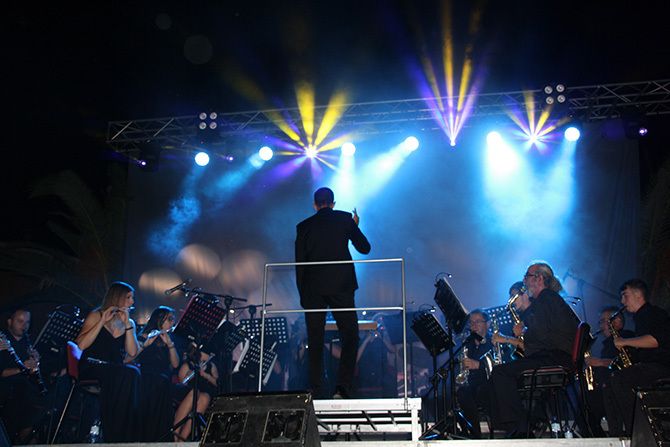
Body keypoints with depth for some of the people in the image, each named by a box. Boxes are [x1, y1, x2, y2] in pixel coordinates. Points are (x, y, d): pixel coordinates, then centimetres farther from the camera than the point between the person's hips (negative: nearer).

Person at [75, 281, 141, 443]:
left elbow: (132, 352, 1)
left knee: (134, 373, -30)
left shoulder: (130, 323, 17)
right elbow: (81, 345, -10)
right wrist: (102, 321, -12)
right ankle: (114, 434, -26)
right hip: (91, 368, -4)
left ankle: (127, 436, -26)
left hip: (114, 371, 4)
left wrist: (127, 324, -5)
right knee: (130, 373, -32)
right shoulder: (97, 315, 5)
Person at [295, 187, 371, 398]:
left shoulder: (304, 226, 7)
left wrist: (302, 294, 11)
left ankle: (316, 391, 9)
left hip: (313, 290, 2)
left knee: (315, 341, 8)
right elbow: (364, 248, 7)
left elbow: (299, 263, 5)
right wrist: (355, 227, 23)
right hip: (341, 286, -2)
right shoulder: (345, 219, 3)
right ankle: (342, 388, -6)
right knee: (350, 337, 6)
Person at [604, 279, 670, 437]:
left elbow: (654, 340, -24)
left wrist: (624, 342, -14)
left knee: (619, 378, -27)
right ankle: (616, 433, -2)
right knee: (608, 383, 6)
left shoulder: (654, 313, -6)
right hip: (646, 367, 11)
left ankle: (634, 431, -26)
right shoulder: (641, 317, 25)